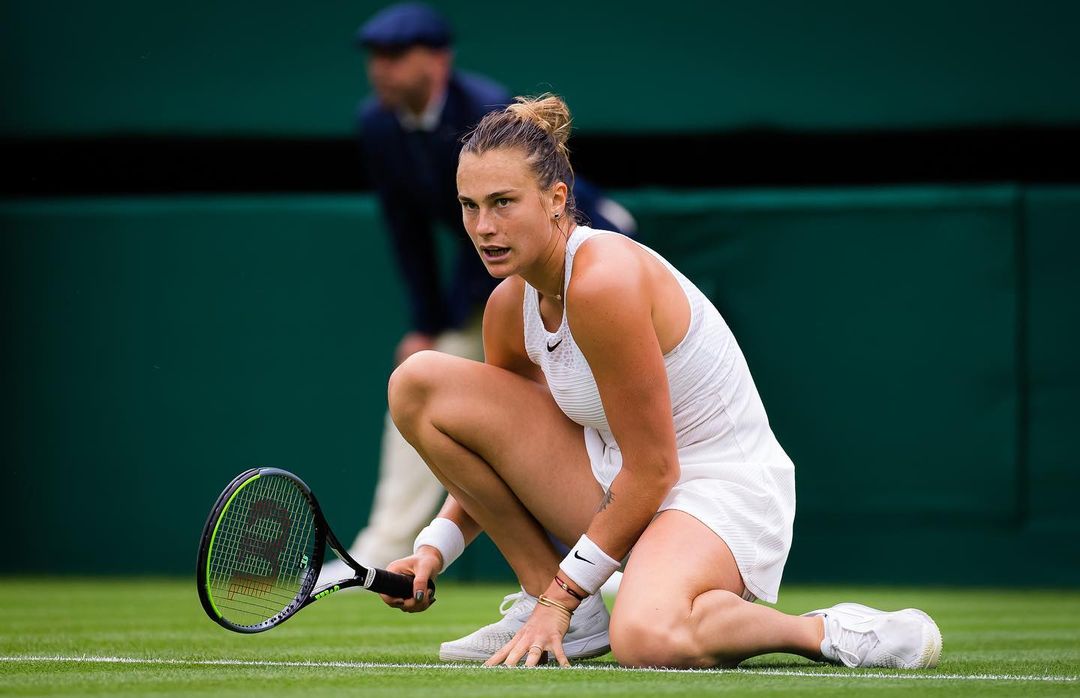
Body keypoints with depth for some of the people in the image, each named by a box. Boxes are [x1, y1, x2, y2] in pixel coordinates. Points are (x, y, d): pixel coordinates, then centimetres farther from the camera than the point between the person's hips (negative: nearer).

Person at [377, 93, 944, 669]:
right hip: (614, 482, 9)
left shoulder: (603, 281, -25)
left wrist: (563, 596, -15)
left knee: (646, 638, -43)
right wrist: (435, 547, -1)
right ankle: (545, 596, 3)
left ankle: (827, 631, -13)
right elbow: (493, 456, 16)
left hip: (722, 491, -9)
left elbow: (653, 468, -22)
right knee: (419, 383, -4)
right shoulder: (509, 306, 1)